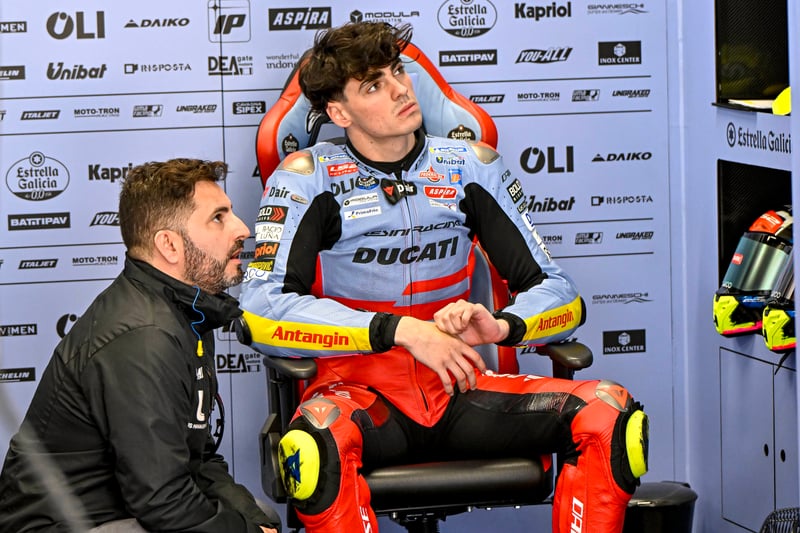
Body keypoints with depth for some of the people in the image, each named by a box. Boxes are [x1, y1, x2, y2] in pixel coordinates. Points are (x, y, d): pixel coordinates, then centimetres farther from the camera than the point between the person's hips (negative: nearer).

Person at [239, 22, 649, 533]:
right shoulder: (309, 178, -2)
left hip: (456, 394, 4)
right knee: (316, 437, -40)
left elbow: (560, 295, 6)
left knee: (609, 411, -21)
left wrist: (500, 327, -17)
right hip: (356, 390, -3)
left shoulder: (470, 167, 8)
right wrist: (400, 329, -22)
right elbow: (263, 311, -15)